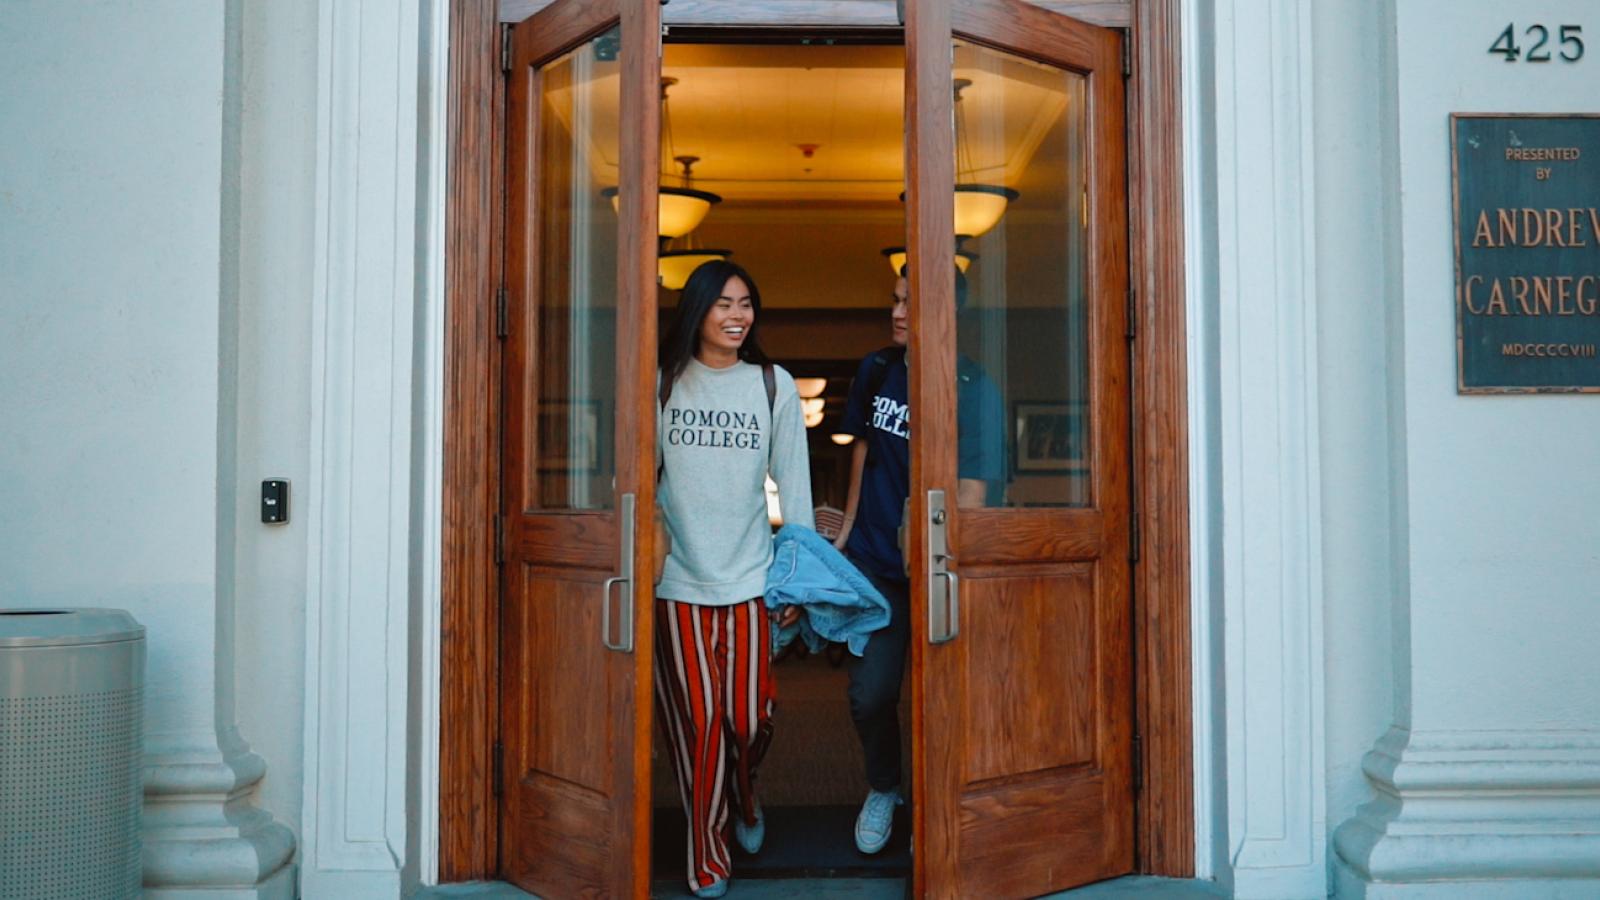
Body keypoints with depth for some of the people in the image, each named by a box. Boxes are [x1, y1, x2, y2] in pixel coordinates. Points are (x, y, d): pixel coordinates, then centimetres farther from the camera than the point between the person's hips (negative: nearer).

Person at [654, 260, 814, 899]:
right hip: (678, 581, 0)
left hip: (750, 578, 1)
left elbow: (793, 481, 6)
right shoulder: (664, 383, 4)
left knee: (749, 717, 3)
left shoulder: (774, 385, 6)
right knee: (696, 720, 0)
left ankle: (745, 800, 37)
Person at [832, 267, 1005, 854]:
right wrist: (846, 532, 14)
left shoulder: (972, 388, -11)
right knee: (869, 692, 5)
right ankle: (882, 788, 31)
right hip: (874, 558, 4)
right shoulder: (876, 371, 6)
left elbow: (972, 490, -14)